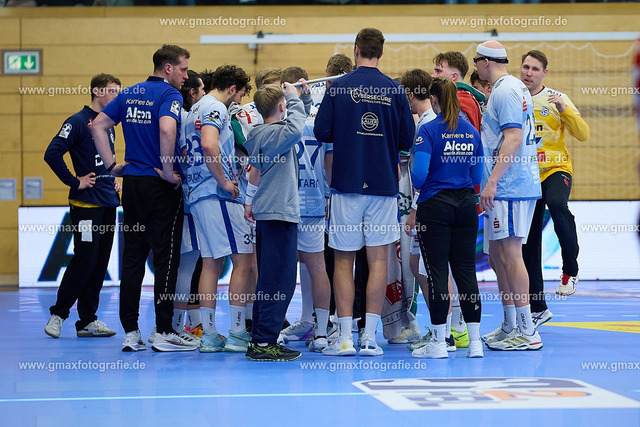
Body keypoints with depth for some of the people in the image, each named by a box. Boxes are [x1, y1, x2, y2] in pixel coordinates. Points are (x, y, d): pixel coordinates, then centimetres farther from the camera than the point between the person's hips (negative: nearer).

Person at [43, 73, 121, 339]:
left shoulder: (108, 125, 16)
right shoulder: (78, 122, -8)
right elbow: (52, 154, -15)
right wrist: (74, 182, -12)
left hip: (109, 203, 8)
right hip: (86, 204, -8)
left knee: (100, 262, 6)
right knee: (84, 260, -9)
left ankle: (88, 320, 11)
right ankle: (58, 313, 5)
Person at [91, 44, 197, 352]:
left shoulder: (129, 94, 12)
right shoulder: (170, 95, -11)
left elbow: (97, 125, 11)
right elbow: (166, 129, -29)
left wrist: (112, 165, 8)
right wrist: (169, 172, -19)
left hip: (131, 184, 7)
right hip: (160, 187, -7)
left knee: (133, 257, 8)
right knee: (166, 257, -1)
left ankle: (130, 332, 9)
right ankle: (164, 333, 0)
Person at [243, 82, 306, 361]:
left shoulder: (256, 134, 13)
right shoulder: (274, 133, -14)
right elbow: (296, 129, -31)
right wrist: (294, 98, -19)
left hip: (266, 212, 10)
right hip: (280, 212, -10)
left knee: (268, 280, 13)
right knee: (280, 280, -8)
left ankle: (259, 339, 15)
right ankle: (264, 342, -8)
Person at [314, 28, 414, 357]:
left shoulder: (338, 87, -4)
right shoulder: (394, 90, -1)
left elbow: (322, 132, -2)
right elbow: (407, 139, 1)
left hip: (347, 182, -1)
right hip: (384, 182, 1)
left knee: (343, 259, 6)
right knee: (378, 258, 5)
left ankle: (344, 337, 3)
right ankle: (370, 336, 3)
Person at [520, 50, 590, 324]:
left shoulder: (556, 99, 0)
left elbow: (583, 134, -7)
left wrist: (564, 109, -19)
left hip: (555, 169, -3)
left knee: (556, 204, -37)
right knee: (529, 246, 4)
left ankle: (570, 270, -19)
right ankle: (538, 309, 17)